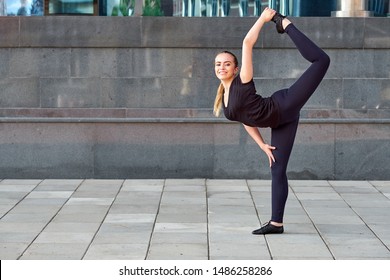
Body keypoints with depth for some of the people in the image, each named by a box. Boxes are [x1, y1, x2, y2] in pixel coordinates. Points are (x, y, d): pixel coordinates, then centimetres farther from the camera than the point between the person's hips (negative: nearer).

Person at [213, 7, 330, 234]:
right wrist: (263, 145, 18)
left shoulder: (243, 81, -6)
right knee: (278, 171, 6)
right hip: (279, 123, 7)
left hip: (283, 107, -7)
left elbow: (248, 42, -12)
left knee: (320, 60, -17)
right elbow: (247, 121, 23)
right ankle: (276, 223, 10)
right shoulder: (223, 98, 13)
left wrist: (264, 17, -2)